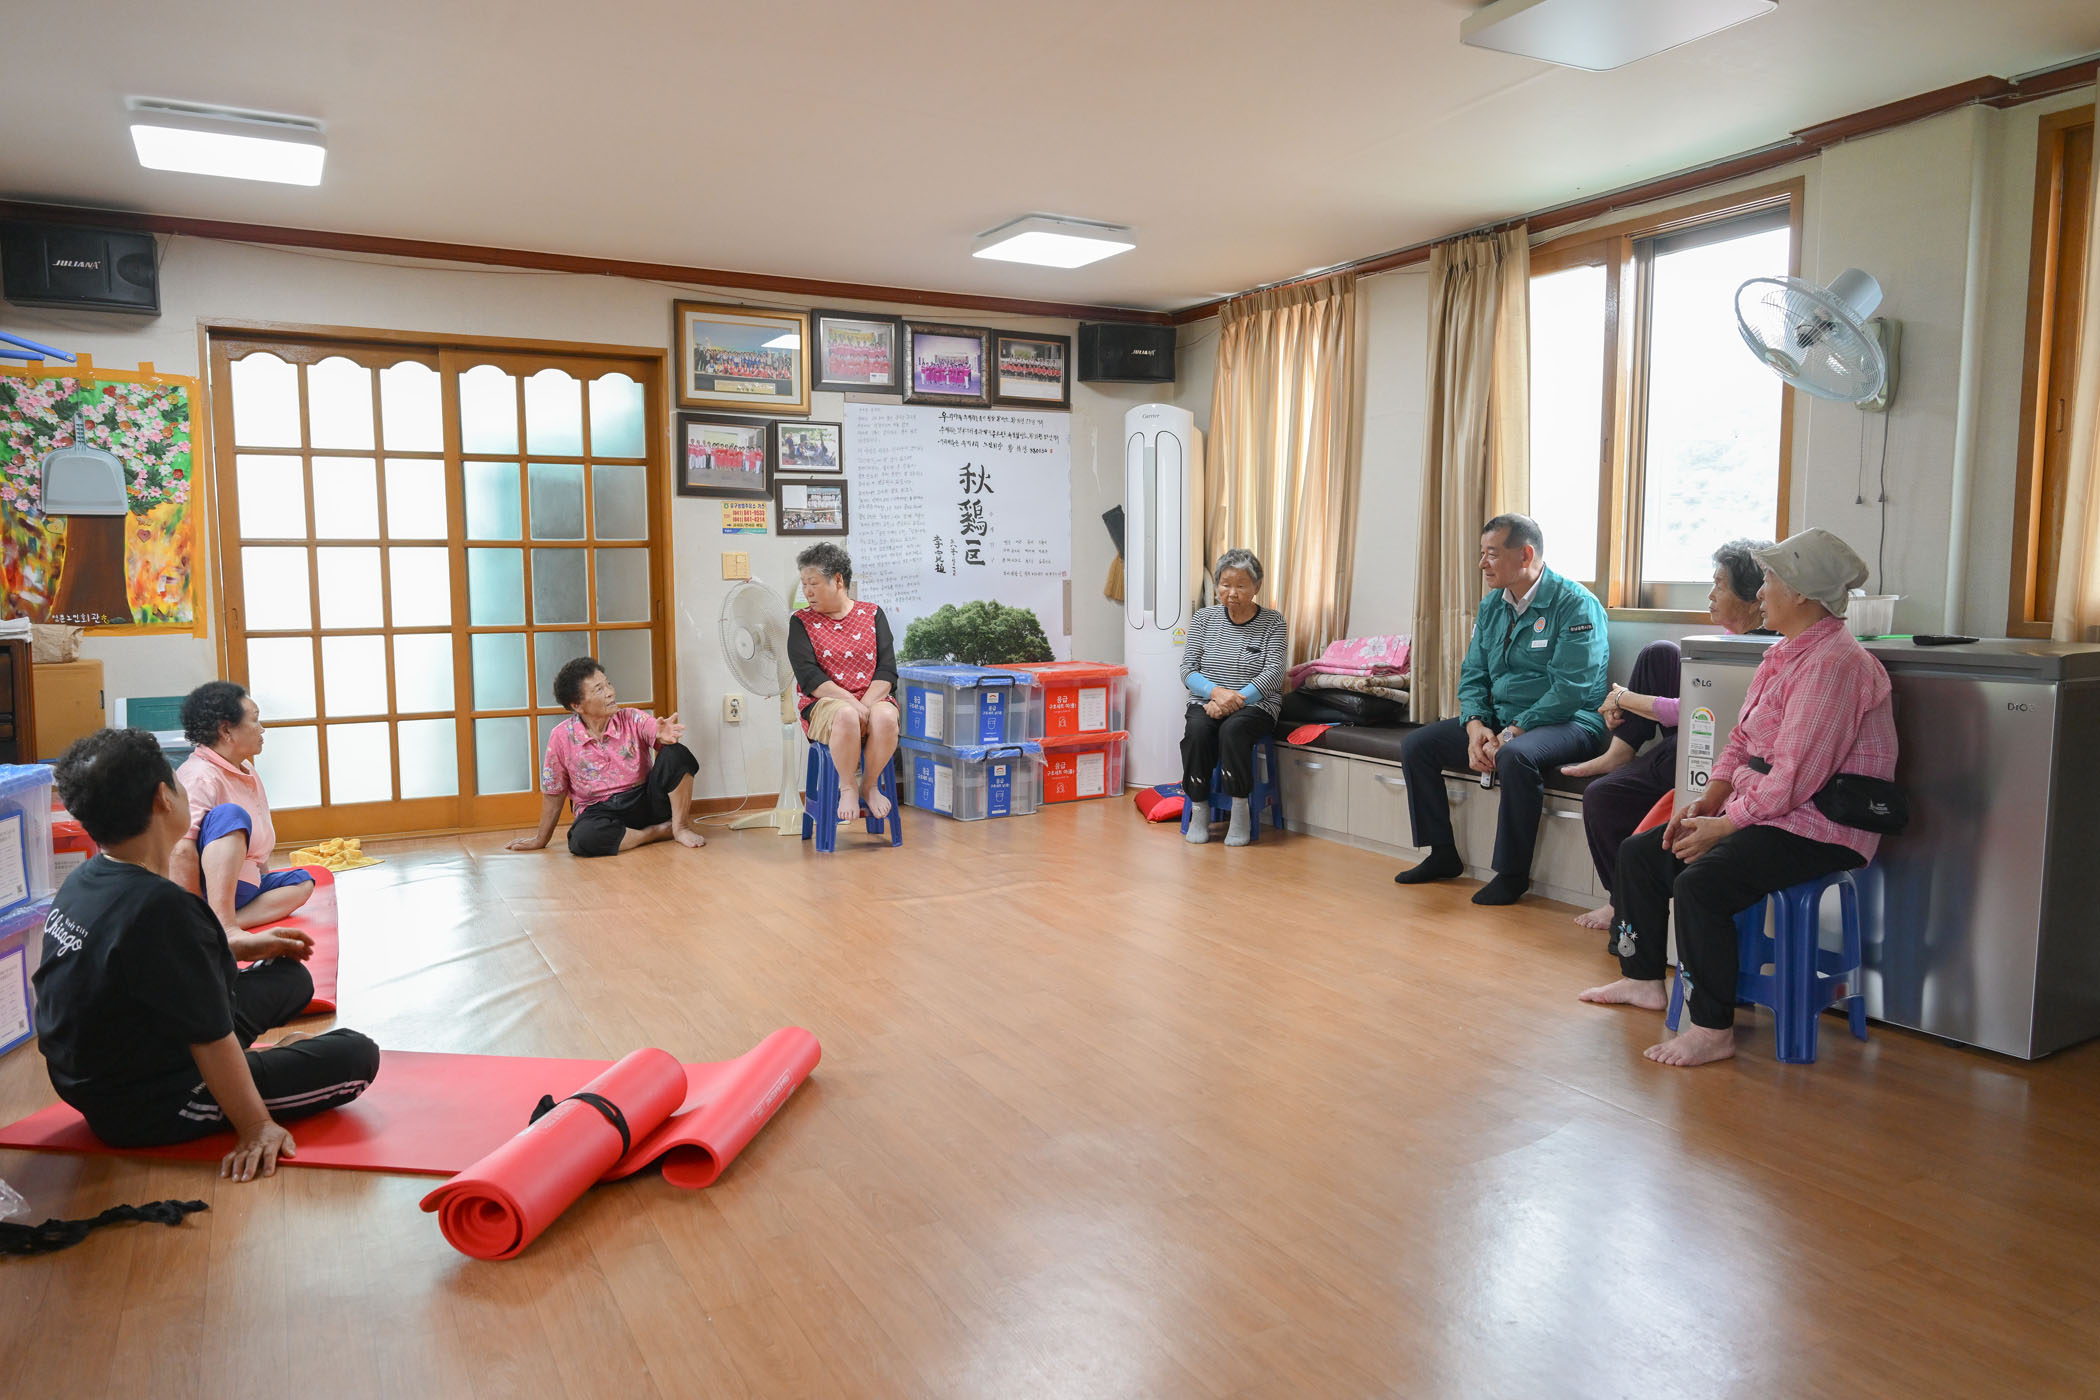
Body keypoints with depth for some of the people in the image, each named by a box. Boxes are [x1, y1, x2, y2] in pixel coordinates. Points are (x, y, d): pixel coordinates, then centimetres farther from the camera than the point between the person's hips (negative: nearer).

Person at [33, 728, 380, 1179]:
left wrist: (242, 946, 20)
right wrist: (255, 1127, -19)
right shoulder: (161, 906, -32)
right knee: (357, 1056, -8)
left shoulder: (81, 884, -3)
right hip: (150, 1113, -9)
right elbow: (212, 1039, -27)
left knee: (290, 977, 18)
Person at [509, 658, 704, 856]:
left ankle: (679, 828, -10)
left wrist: (664, 735, -48)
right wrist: (540, 839, 10)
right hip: (600, 810, 0)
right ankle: (661, 830, -15)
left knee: (677, 754, -25)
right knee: (583, 839, -37)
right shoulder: (562, 737, -6)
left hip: (645, 801, 1)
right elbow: (553, 793, 4)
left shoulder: (633, 719, -4)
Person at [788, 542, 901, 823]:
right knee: (846, 716, -38)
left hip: (873, 698, 2)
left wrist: (866, 704, -16)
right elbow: (808, 676, -7)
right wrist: (851, 703, -19)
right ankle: (847, 787, -14)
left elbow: (887, 670, 2)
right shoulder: (802, 622, 7)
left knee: (885, 717, -34)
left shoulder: (872, 615, 11)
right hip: (824, 704, -1)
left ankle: (869, 785, -9)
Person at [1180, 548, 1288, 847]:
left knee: (1233, 729, -35)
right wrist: (1216, 691, -18)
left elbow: (1273, 673, -8)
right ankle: (1199, 808, -18)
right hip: (1206, 700, 2)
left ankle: (1241, 812, -23)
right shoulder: (1204, 617, 8)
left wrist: (1235, 699, -20)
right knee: (1197, 729, -32)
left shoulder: (1272, 621, 2)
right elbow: (1187, 670, 2)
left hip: (1255, 705, -2)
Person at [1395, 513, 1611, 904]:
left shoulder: (1575, 604, -13)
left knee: (1516, 756, -39)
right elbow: (1472, 675, 11)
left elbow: (1570, 689, -20)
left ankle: (1512, 874, -23)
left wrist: (1512, 734, -24)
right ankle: (1443, 856, 6)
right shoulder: (1491, 606, 11)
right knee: (1416, 744, -2)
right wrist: (1475, 726, -10)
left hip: (1567, 722, -8)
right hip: (1499, 720, 8)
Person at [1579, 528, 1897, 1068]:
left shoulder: (1833, 663, -19)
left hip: (1819, 829, -11)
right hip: (1761, 811, 11)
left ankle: (1713, 1029, -17)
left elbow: (1795, 776, -25)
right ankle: (1643, 978, 21)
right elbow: (1742, 740, 17)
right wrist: (1709, 800, 2)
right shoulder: (1783, 653, 14)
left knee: (1700, 883, -30)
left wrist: (1724, 825, -19)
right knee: (1639, 852, 8)